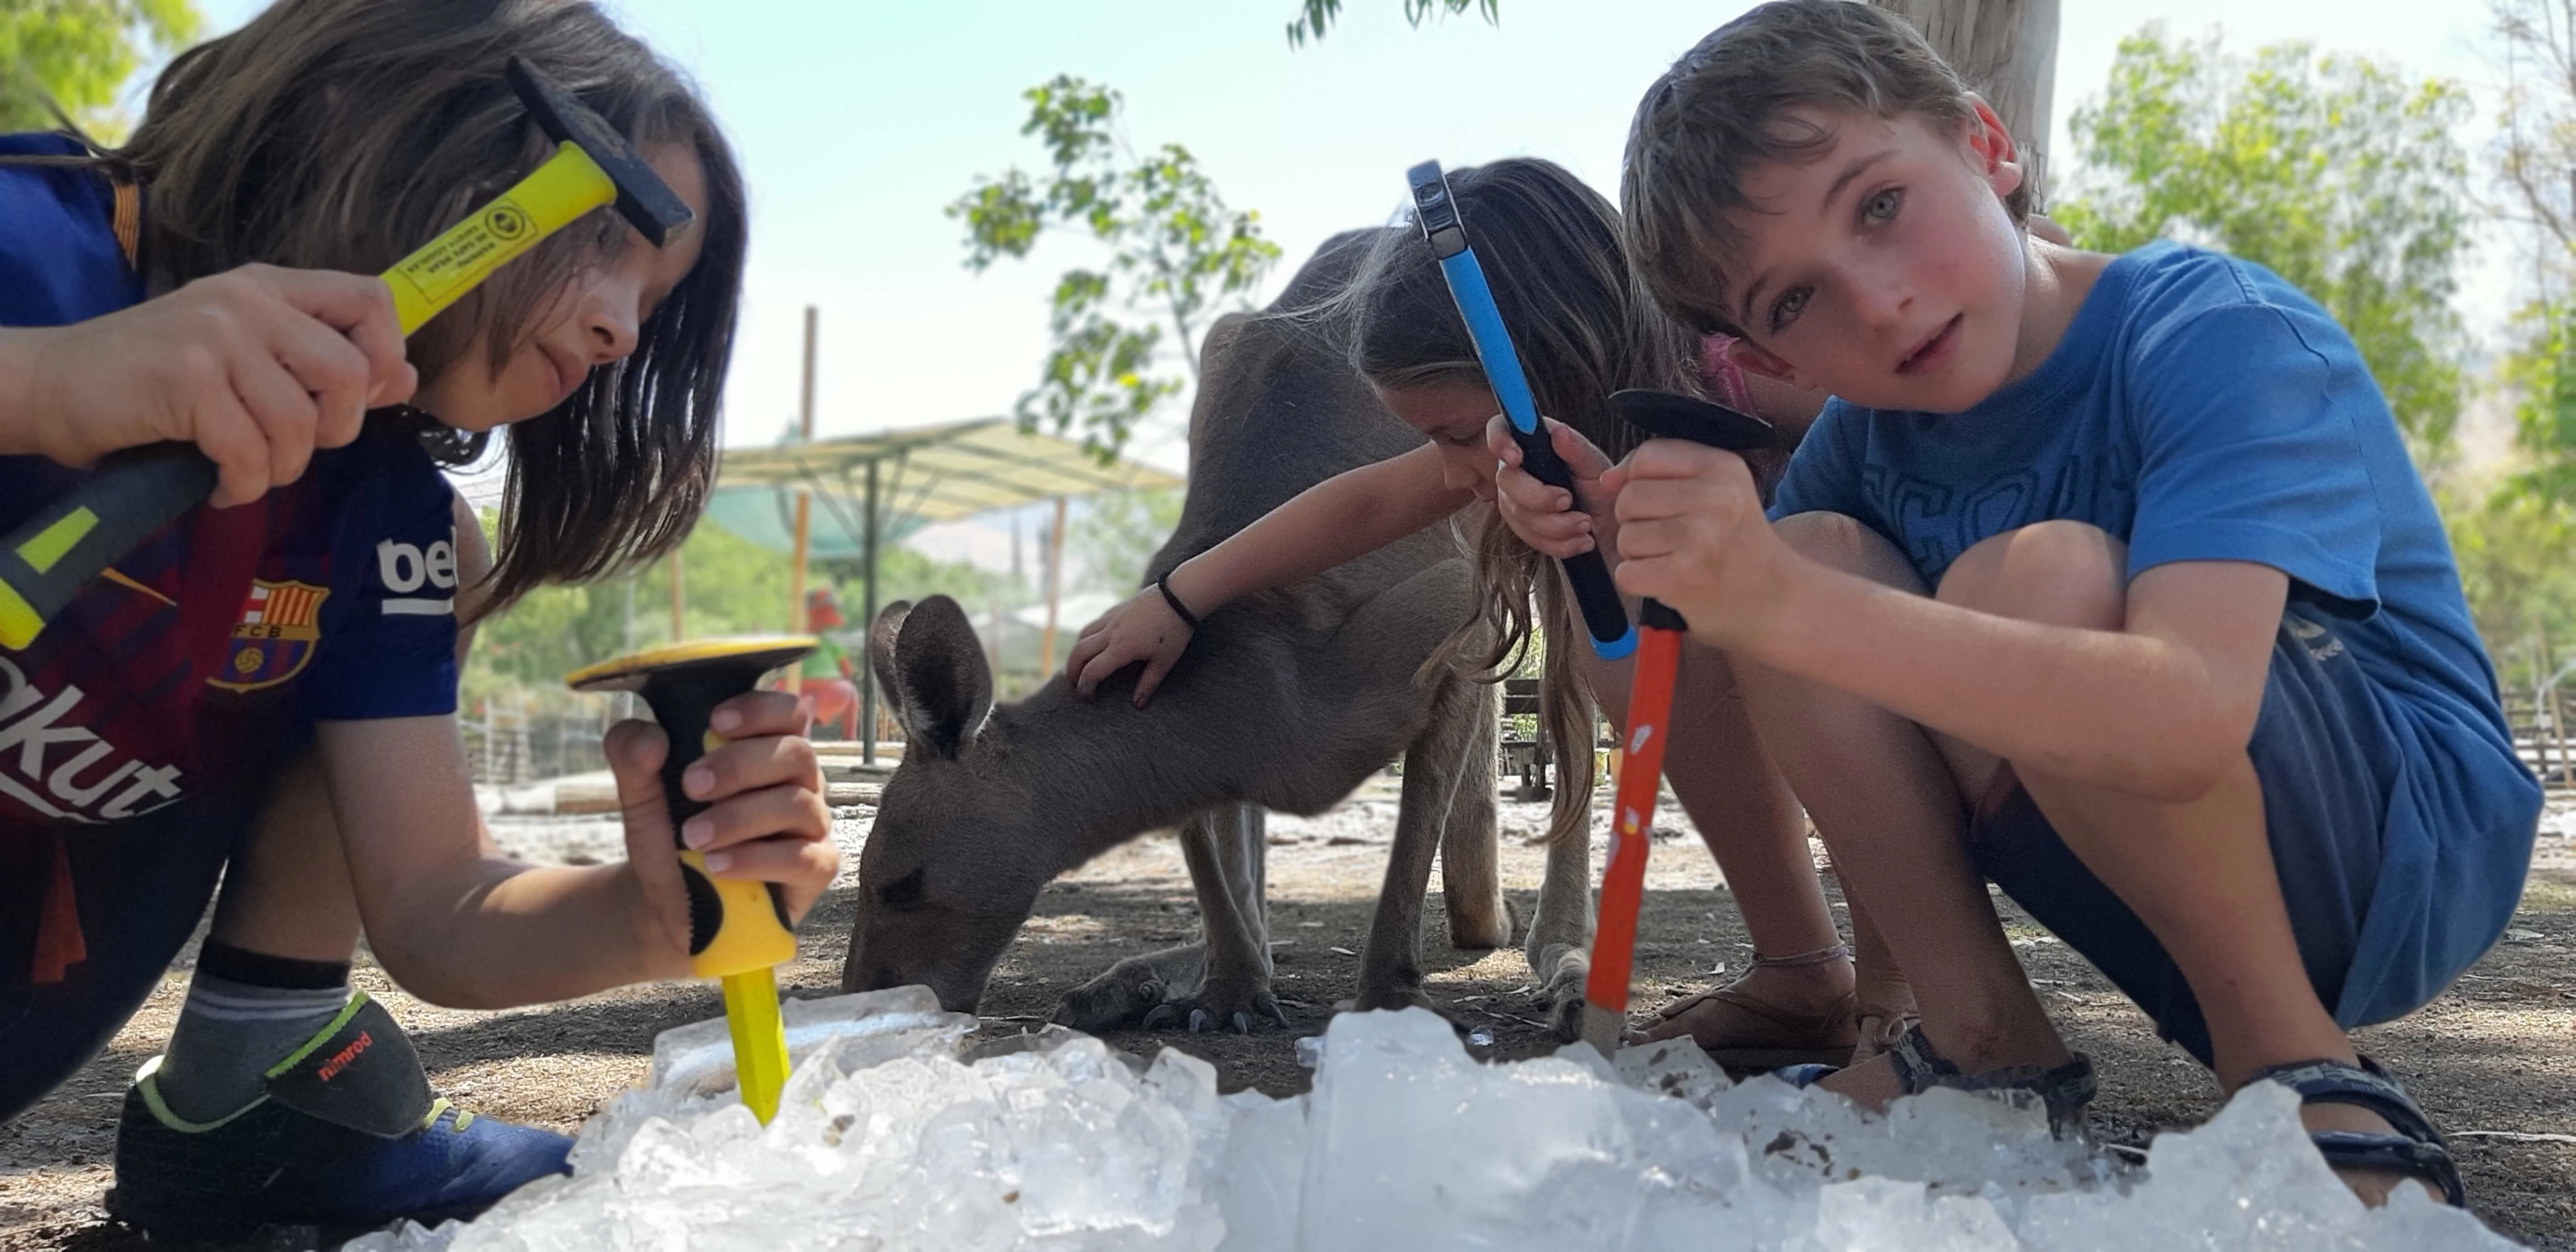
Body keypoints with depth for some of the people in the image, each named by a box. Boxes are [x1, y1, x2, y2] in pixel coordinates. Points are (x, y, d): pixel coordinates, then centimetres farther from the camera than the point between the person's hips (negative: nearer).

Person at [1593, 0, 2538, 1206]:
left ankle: (2296, 1051, -14)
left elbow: (2188, 721, -40)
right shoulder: (1868, 428, -2)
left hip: (2410, 846, -6)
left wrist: (1782, 607, -48)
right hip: (2164, 875, 6)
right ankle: (1983, 1035, -6)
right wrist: (1640, 542, -20)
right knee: (1812, 549, -12)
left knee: (2036, 580, -33)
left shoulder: (2217, 336, -24)